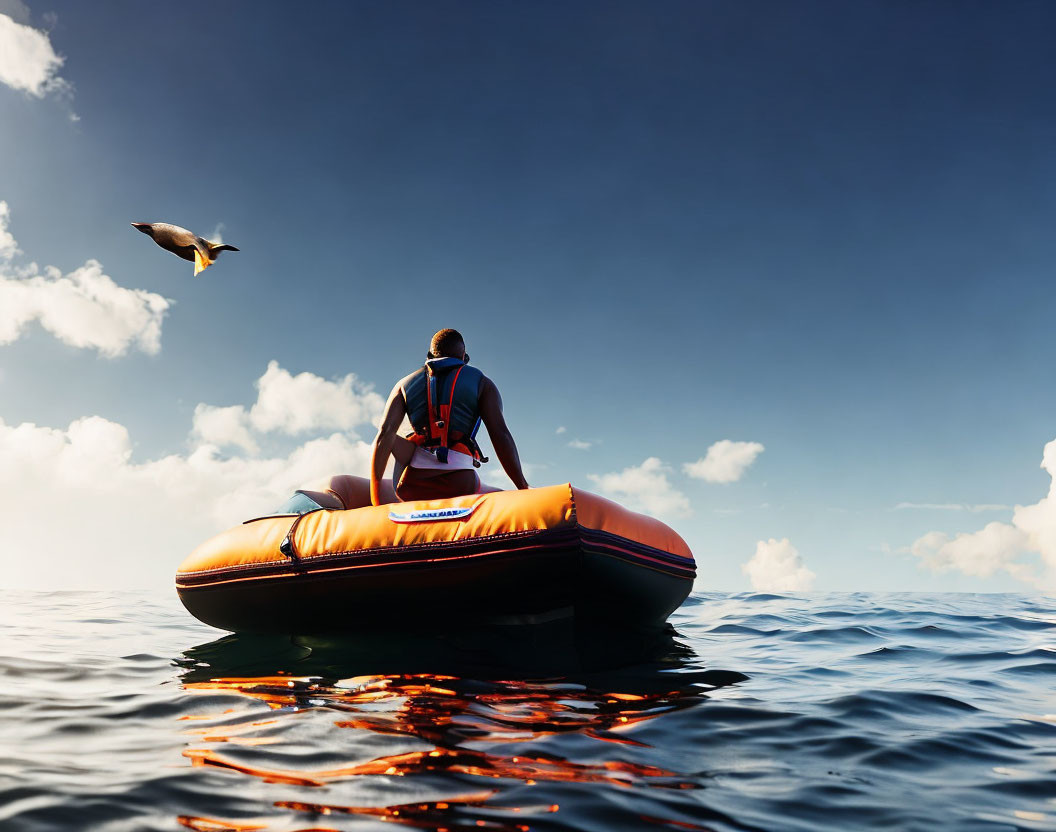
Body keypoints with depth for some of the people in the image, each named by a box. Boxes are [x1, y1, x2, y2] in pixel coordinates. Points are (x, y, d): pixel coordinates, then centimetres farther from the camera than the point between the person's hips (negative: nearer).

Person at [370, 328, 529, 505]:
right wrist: (524, 489, 3)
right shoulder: (482, 383, 15)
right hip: (459, 482, -3)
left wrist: (376, 499, 4)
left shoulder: (405, 384, 20)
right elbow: (501, 435, 1)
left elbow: (384, 435, 6)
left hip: (412, 487, 3)